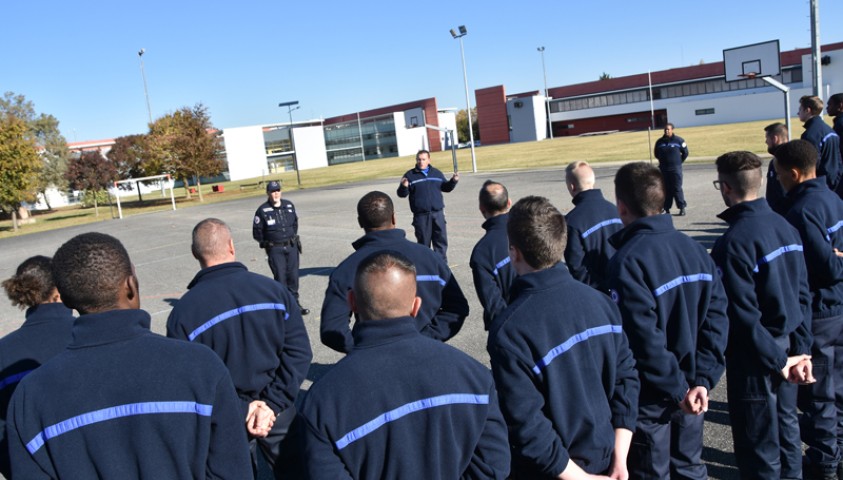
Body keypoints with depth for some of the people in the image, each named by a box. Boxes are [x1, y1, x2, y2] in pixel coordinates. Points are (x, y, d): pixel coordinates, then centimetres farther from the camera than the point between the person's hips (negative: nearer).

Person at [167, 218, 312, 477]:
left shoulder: (183, 311, -15)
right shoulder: (274, 290, -10)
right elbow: (299, 353, -13)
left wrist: (238, 410, -13)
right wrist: (273, 404, -14)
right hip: (278, 412, 1)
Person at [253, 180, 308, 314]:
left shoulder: (289, 205, 3)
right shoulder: (262, 210, -10)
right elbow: (257, 232, -2)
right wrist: (267, 244, 6)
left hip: (292, 246, 4)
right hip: (275, 250, -4)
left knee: (293, 275, 8)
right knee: (280, 277, -5)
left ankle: (295, 302, 20)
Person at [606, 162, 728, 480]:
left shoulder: (627, 262, -24)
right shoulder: (694, 249, -3)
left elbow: (644, 339, -25)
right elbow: (717, 316, -5)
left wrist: (678, 389, -13)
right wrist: (704, 379, -6)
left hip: (650, 398, -6)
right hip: (691, 389, 6)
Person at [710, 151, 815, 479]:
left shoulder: (733, 241, -22)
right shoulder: (785, 226, 1)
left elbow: (743, 313, -23)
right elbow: (803, 293, 5)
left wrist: (776, 361, -13)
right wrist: (800, 349, 7)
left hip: (754, 357, -8)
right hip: (788, 348, 8)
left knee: (758, 444, 7)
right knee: (786, 425, 25)